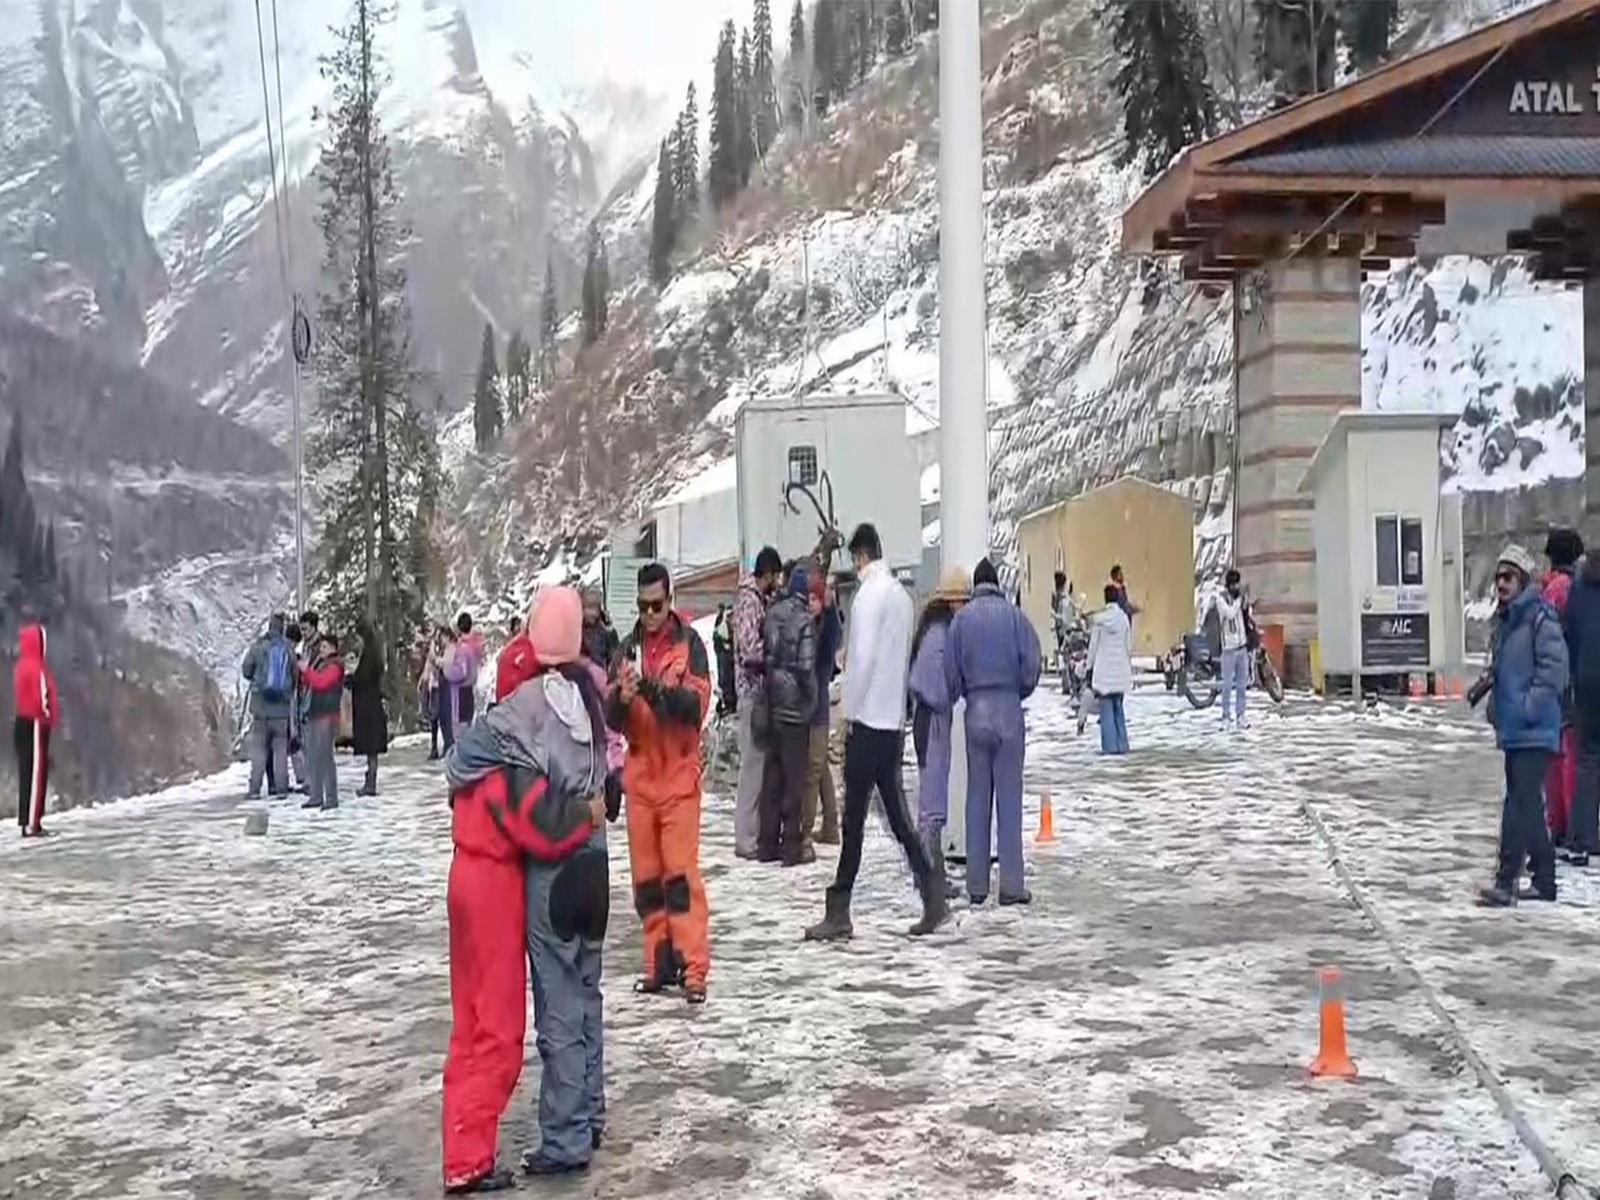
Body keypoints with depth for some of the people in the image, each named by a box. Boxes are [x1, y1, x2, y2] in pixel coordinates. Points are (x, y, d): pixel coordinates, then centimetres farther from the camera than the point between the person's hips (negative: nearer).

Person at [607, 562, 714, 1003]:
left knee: (681, 871, -8)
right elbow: (612, 719, 3)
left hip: (678, 773, -4)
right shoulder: (629, 648, 9)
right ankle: (659, 963, 16)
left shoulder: (689, 644, -3)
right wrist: (622, 698, -19)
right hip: (640, 773, 5)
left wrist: (658, 691, -30)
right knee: (645, 875, 8)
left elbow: (697, 704, -15)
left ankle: (694, 967, -5)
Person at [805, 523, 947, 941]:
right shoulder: (901, 594, 13)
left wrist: (850, 711, -9)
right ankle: (932, 896, 11)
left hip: (868, 718, -8)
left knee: (854, 817, -5)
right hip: (893, 719, 8)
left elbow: (863, 656, -17)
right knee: (897, 813, 11)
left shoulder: (870, 592, -12)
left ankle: (839, 913, -1)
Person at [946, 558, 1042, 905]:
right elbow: (1031, 666, -6)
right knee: (1009, 797, 2)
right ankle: (1011, 884, 2)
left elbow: (951, 671, -1)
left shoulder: (961, 618, 0)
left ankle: (977, 884, 11)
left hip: (976, 712, 2)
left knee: (977, 798, 9)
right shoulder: (1014, 616, -4)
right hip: (1009, 710, -2)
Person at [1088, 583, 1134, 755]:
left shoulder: (1099, 619, -7)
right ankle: (1121, 744, 11)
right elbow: (1129, 645, 5)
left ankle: (1110, 745, -4)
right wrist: (1128, 665, 17)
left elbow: (1093, 645, -4)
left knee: (1106, 708, 0)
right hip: (1121, 668, 3)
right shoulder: (1124, 618, 0)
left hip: (1103, 668, -3)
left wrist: (1090, 668, 4)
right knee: (1118, 707, 12)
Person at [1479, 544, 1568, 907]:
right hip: (1512, 729, 10)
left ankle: (1506, 882, -11)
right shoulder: (1505, 621, 16)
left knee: (1520, 804, -11)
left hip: (1534, 731, -9)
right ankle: (1544, 880, 24)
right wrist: (1496, 706, 17)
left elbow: (1554, 668, -19)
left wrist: (1531, 707, -19)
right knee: (1526, 804, 14)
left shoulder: (1540, 617, -12)